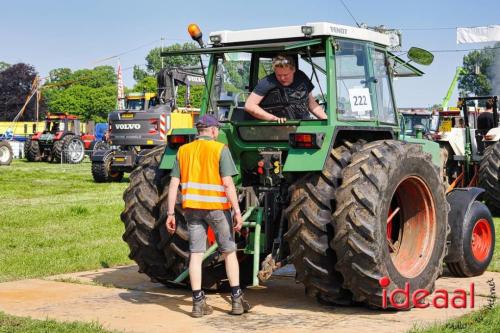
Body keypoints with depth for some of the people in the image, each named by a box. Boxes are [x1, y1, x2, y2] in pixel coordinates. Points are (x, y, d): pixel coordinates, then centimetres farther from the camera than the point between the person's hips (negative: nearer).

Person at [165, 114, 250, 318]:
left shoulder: (183, 151, 7)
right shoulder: (220, 149, -6)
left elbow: (174, 184, 3)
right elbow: (227, 183, -14)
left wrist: (170, 213, 6)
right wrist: (237, 211, -13)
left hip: (192, 207, 3)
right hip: (217, 207, -3)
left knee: (196, 253, 6)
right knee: (229, 252, 10)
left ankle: (198, 302, 6)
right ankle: (237, 300, 11)